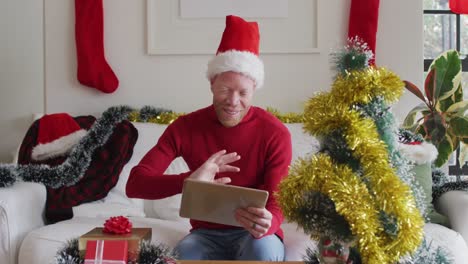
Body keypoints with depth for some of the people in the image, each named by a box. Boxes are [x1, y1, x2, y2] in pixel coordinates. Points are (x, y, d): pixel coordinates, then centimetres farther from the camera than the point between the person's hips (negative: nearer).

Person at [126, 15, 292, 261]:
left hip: (252, 234, 0)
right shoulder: (185, 127, -8)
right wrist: (188, 181, -38)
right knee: (183, 253, -34)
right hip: (206, 234, 1)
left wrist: (266, 223, -44)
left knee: (263, 248, -36)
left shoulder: (275, 132, -12)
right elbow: (135, 184, -17)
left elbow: (277, 204, -16)